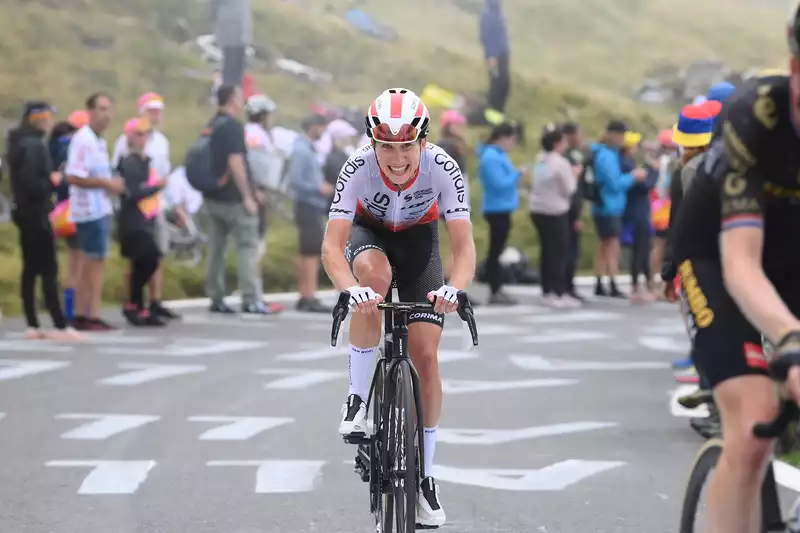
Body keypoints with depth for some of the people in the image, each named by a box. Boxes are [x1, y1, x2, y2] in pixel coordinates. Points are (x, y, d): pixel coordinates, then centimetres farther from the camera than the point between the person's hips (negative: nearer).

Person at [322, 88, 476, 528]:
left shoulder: (442, 169, -32)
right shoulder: (358, 167, -34)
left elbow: (465, 247, -35)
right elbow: (332, 245, -38)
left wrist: (454, 288, -55)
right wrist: (350, 289, -57)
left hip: (418, 236, 1)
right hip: (368, 230, 0)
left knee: (425, 356, -8)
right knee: (375, 275, -38)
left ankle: (425, 476, 4)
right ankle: (358, 397, -22)